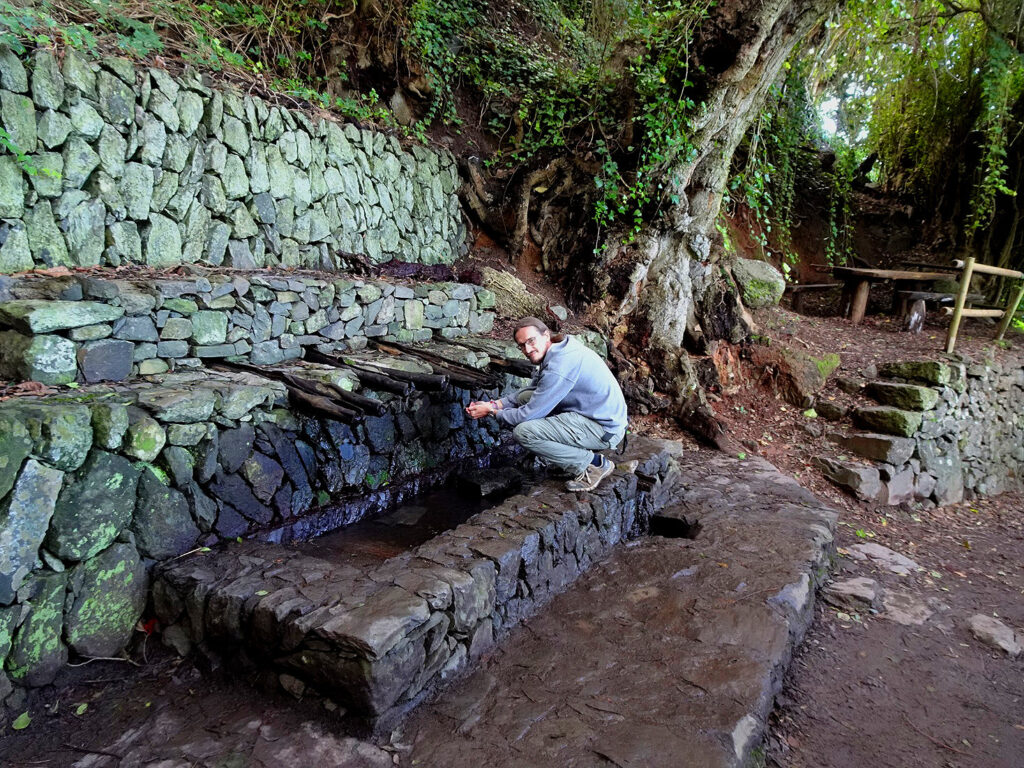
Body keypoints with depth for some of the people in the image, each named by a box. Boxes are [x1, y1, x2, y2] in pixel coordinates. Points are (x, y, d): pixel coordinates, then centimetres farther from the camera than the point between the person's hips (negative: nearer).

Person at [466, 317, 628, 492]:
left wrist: (492, 412, -5)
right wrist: (494, 404, 8)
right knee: (525, 398, 9)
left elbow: (530, 414, -20)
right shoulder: (556, 352, 7)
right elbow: (531, 392, 20)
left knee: (523, 432, -21)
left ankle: (594, 464, -8)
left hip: (605, 429, -10)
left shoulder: (559, 365, -24)